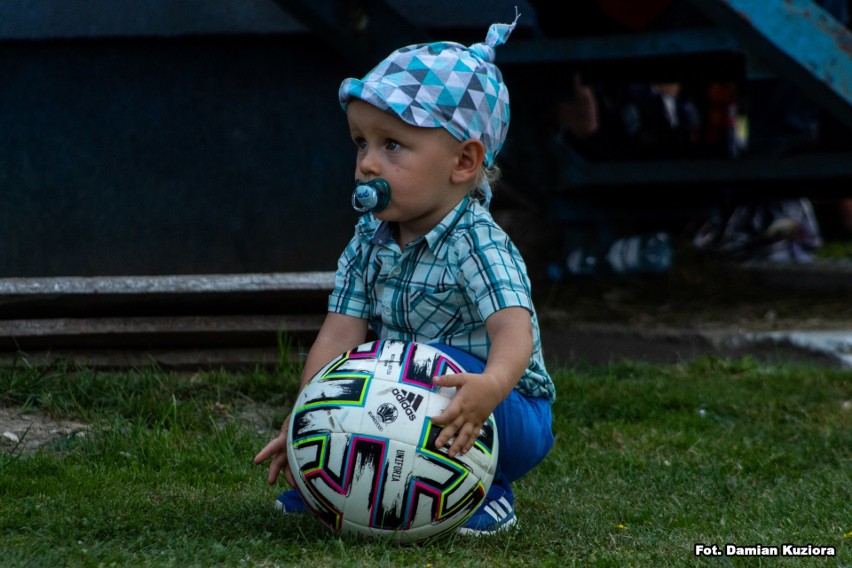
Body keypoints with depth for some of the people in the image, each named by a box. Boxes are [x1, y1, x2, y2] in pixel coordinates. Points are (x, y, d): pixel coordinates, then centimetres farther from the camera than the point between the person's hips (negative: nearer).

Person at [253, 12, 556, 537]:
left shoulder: (477, 244, -22)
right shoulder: (369, 243, -1)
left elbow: (513, 326, -38)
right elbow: (341, 334, -7)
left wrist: (491, 385, -60)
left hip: (513, 418, -7)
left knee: (435, 363, -32)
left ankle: (484, 498, -18)